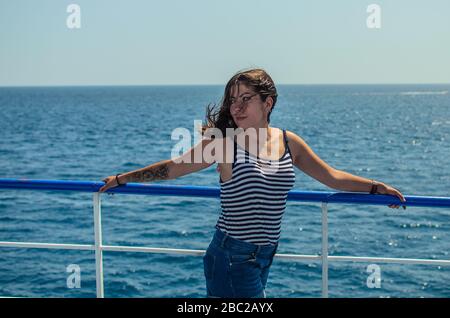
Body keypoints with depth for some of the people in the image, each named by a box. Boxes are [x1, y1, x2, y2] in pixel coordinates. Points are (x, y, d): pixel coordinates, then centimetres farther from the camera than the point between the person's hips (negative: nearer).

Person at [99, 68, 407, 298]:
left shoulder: (289, 142, 4)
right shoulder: (224, 142, -8)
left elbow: (332, 176, 13)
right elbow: (173, 167, 0)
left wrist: (377, 187, 7)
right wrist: (121, 179, 5)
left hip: (264, 256, 5)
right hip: (231, 256, -5)